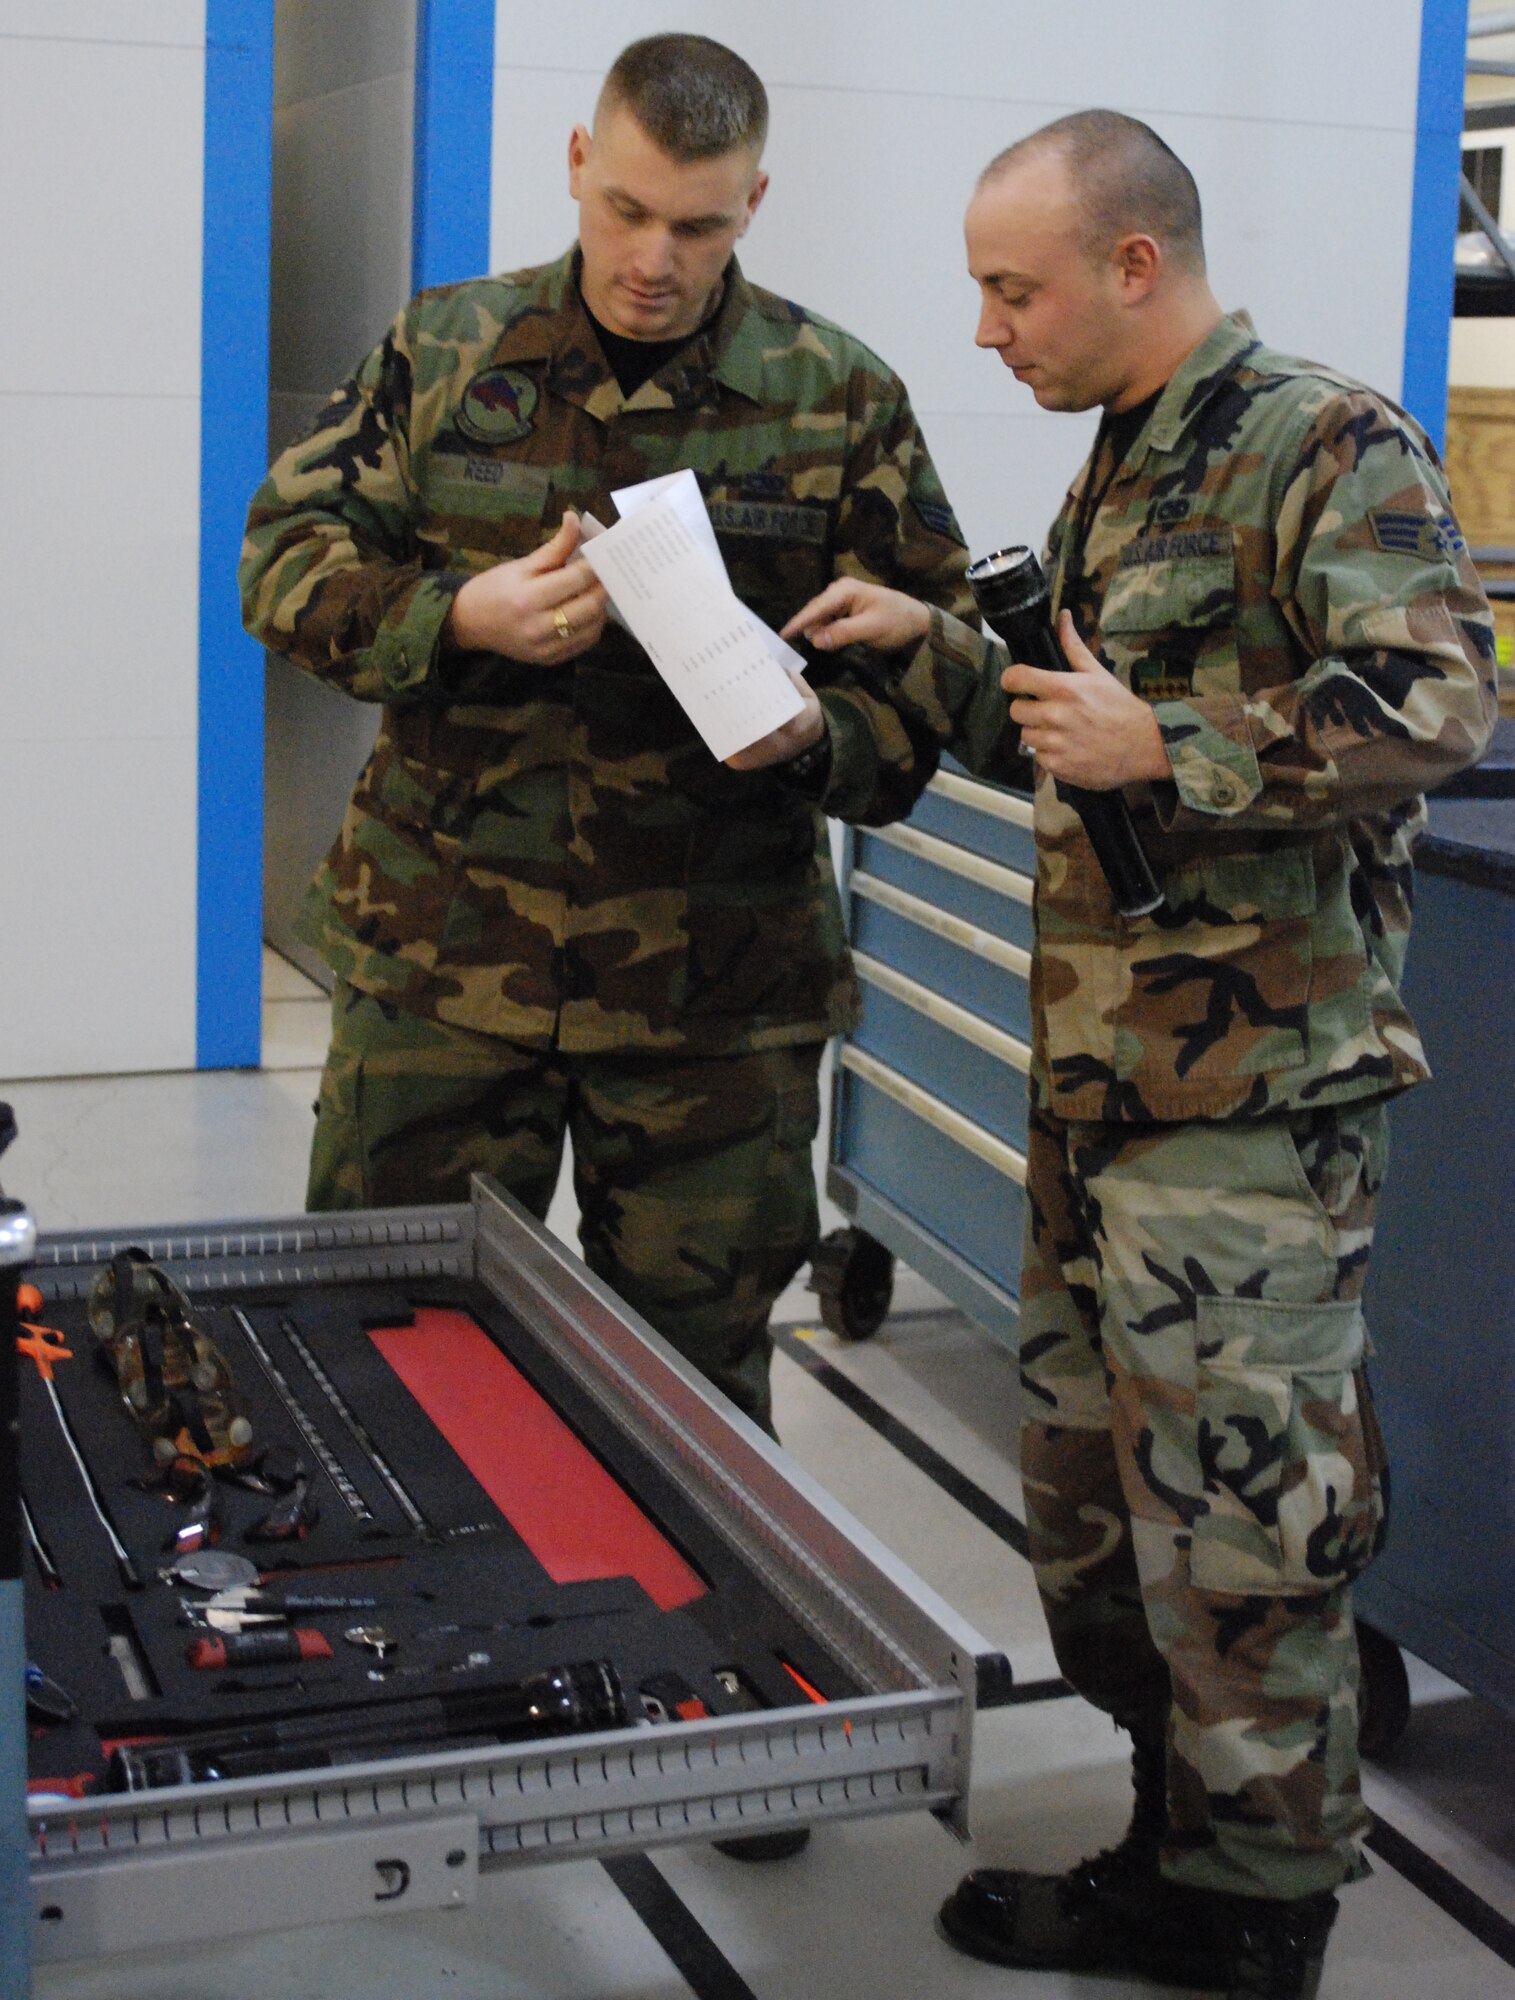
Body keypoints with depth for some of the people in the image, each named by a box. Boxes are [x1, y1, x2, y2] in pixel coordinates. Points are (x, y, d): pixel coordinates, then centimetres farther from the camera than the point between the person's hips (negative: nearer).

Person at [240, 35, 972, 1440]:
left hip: (718, 992, 0)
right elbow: (285, 559, 3)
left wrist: (815, 736, -19)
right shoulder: (444, 352, 4)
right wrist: (463, 617, -15)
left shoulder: (839, 400, 1)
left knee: (695, 1373, 11)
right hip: (442, 956, 1)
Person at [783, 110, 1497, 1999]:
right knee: (1088, 1492, 15)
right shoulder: (1118, 475, 18)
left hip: (1250, 1095, -9)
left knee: (1235, 1516, -1)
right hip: (1098, 1071, 9)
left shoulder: (1328, 447, -11)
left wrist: (1166, 751, -21)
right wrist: (932, 650, 13)